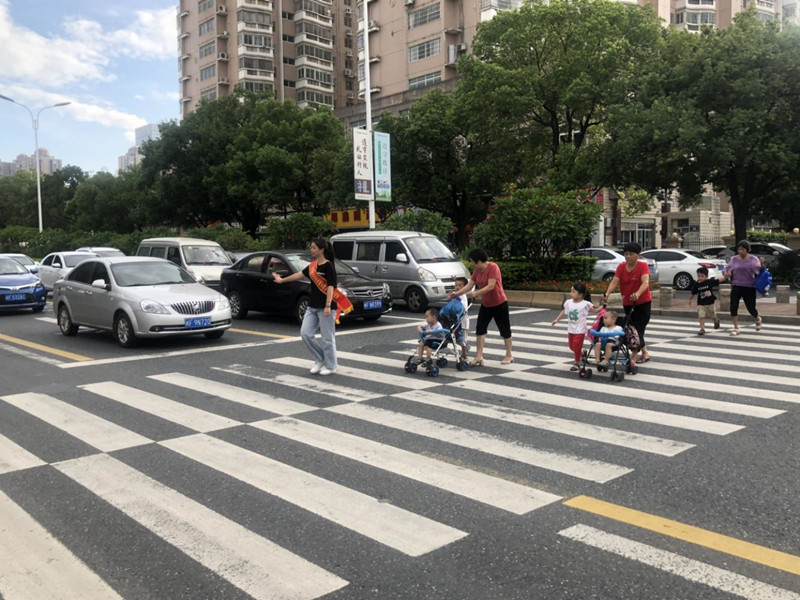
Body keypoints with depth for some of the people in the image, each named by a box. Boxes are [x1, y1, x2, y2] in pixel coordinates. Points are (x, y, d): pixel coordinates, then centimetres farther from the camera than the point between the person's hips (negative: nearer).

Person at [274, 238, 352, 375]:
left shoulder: (328, 266, -11)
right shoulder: (313, 265, 11)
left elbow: (330, 286, -17)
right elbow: (300, 274, 23)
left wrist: (328, 306, -24)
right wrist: (282, 280, 32)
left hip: (325, 307, -8)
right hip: (312, 306, 8)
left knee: (327, 337, -1)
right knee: (305, 333, 4)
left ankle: (330, 365, 13)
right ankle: (320, 360, 19)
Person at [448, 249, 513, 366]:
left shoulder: (493, 267, -20)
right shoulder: (476, 270, 2)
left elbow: (491, 286, -28)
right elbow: (469, 285, 1)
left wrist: (475, 293, -35)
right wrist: (456, 293, -9)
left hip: (499, 304, -7)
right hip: (485, 305, 7)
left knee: (505, 330, 6)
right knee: (480, 329, -2)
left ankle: (509, 356, 19)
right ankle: (479, 357, -3)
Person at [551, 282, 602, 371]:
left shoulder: (585, 304, -12)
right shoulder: (568, 302, -1)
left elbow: (594, 310, 2)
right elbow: (564, 312, 13)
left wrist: (603, 306, -10)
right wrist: (557, 320, 10)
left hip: (580, 329, -5)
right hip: (571, 329, 5)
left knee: (576, 346, -4)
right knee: (572, 346, 14)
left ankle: (577, 363, 14)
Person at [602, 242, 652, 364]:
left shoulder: (643, 266, -15)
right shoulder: (621, 267, -3)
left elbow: (645, 282, -30)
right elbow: (614, 282, -16)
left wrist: (637, 294, -50)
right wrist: (607, 294, -34)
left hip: (643, 302, -5)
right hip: (627, 303, 5)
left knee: (638, 329, -6)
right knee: (631, 328, 14)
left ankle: (633, 356, -4)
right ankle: (645, 352, 30)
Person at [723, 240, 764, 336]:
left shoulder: (753, 259, -2)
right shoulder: (734, 259, 5)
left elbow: (759, 271, -6)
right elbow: (726, 269, 12)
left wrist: (762, 265, -27)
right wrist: (726, 272, -10)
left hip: (749, 288, -2)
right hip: (736, 287, 2)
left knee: (751, 308, 4)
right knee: (733, 307, -9)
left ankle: (758, 319, 40)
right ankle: (736, 328, 2)